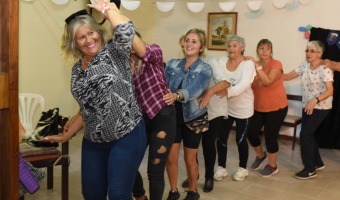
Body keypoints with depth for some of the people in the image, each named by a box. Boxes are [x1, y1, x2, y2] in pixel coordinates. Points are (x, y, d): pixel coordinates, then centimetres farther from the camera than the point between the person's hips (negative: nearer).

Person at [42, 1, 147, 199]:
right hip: (93, 142, 6)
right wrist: (67, 135, 19)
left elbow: (126, 29, -28)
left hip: (127, 137, -6)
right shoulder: (77, 70, 9)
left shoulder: (113, 53, -6)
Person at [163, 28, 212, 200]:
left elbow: (195, 89, -28)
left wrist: (176, 95, -47)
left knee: (190, 159, 10)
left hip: (193, 118, -2)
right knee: (171, 157, 4)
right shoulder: (172, 64, 2)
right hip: (173, 116, 2)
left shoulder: (205, 69, -9)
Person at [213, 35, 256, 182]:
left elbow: (244, 85, -29)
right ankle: (221, 167, 25)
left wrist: (228, 92, -45)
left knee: (241, 140, 9)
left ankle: (242, 168, 31)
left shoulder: (248, 64, -15)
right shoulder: (221, 61, -2)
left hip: (243, 108, -3)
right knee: (221, 138, 6)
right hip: (225, 107, 3)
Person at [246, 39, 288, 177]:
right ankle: (260, 155, 34)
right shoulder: (254, 65, 0)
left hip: (276, 107, -5)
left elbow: (268, 81, -29)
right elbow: (251, 85, 4)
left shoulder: (276, 64, -14)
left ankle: (272, 166, 23)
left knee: (270, 136, 0)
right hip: (258, 107, 5)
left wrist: (257, 66, -28)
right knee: (251, 133, 3)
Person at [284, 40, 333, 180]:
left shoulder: (325, 68, -18)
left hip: (321, 107, -7)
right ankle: (318, 162, 32)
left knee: (305, 134, -10)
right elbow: (287, 77, 1)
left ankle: (310, 169, 2)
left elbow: (330, 91, -22)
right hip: (308, 106, 7)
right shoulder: (304, 65, 2)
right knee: (308, 134, 13)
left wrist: (315, 101, -35)